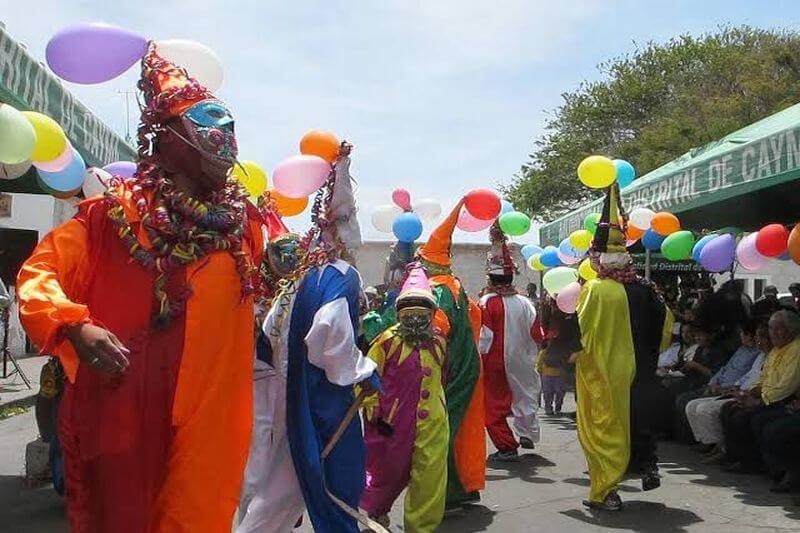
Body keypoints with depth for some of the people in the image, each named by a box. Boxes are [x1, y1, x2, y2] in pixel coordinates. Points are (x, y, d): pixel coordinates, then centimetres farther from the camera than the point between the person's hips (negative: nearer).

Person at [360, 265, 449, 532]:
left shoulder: (439, 341, 7)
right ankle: (373, 510, 42)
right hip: (393, 421, -3)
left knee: (430, 477, 3)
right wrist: (374, 413, -8)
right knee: (388, 470, 14)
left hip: (432, 422, 3)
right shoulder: (388, 340, -9)